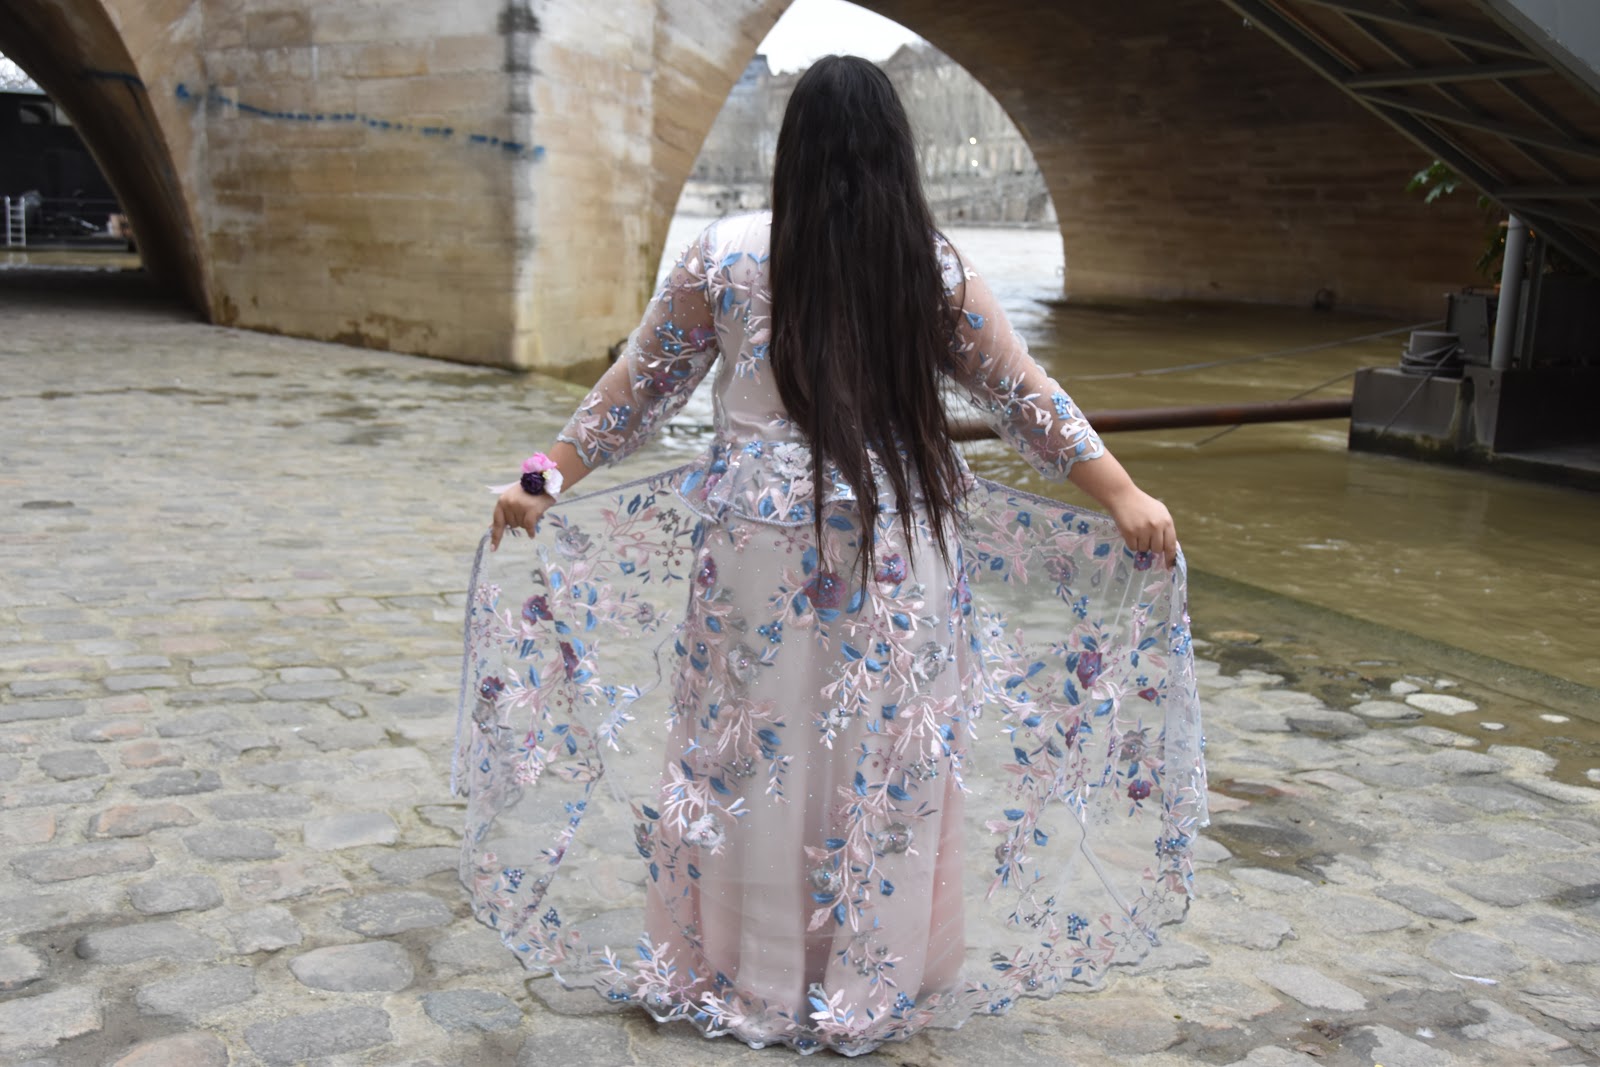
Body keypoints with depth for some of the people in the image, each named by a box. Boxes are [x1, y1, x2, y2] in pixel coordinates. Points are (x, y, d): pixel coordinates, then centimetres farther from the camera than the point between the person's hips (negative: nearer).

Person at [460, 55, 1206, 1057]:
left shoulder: (726, 255, -4)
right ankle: (878, 983, 26)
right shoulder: (937, 267, -2)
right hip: (900, 559, 1)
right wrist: (1124, 498, 9)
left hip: (759, 548, -1)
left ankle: (744, 975, 25)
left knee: (750, 756, 11)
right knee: (889, 765, 12)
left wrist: (547, 477, 13)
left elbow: (641, 386, 2)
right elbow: (1025, 395, 2)